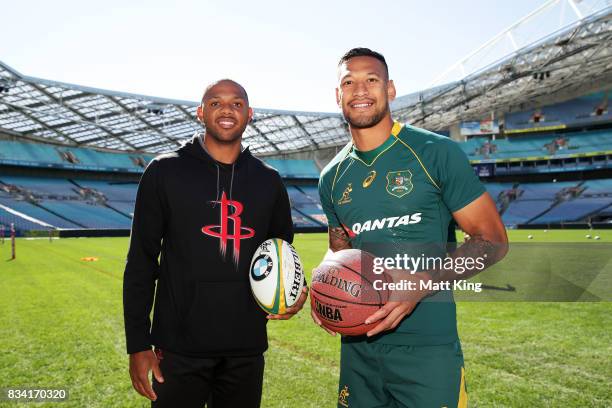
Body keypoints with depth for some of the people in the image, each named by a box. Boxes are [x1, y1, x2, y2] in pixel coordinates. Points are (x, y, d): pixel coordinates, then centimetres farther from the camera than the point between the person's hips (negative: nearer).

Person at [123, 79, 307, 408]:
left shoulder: (268, 180, 7)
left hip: (247, 350, 3)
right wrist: (138, 344, -5)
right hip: (180, 349, -2)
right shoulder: (165, 171, -2)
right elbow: (141, 261, -1)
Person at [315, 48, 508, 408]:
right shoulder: (332, 178, 7)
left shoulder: (437, 153, -8)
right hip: (357, 345, 5)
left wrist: (421, 284, -21)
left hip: (427, 347, -4)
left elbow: (492, 240, -7)